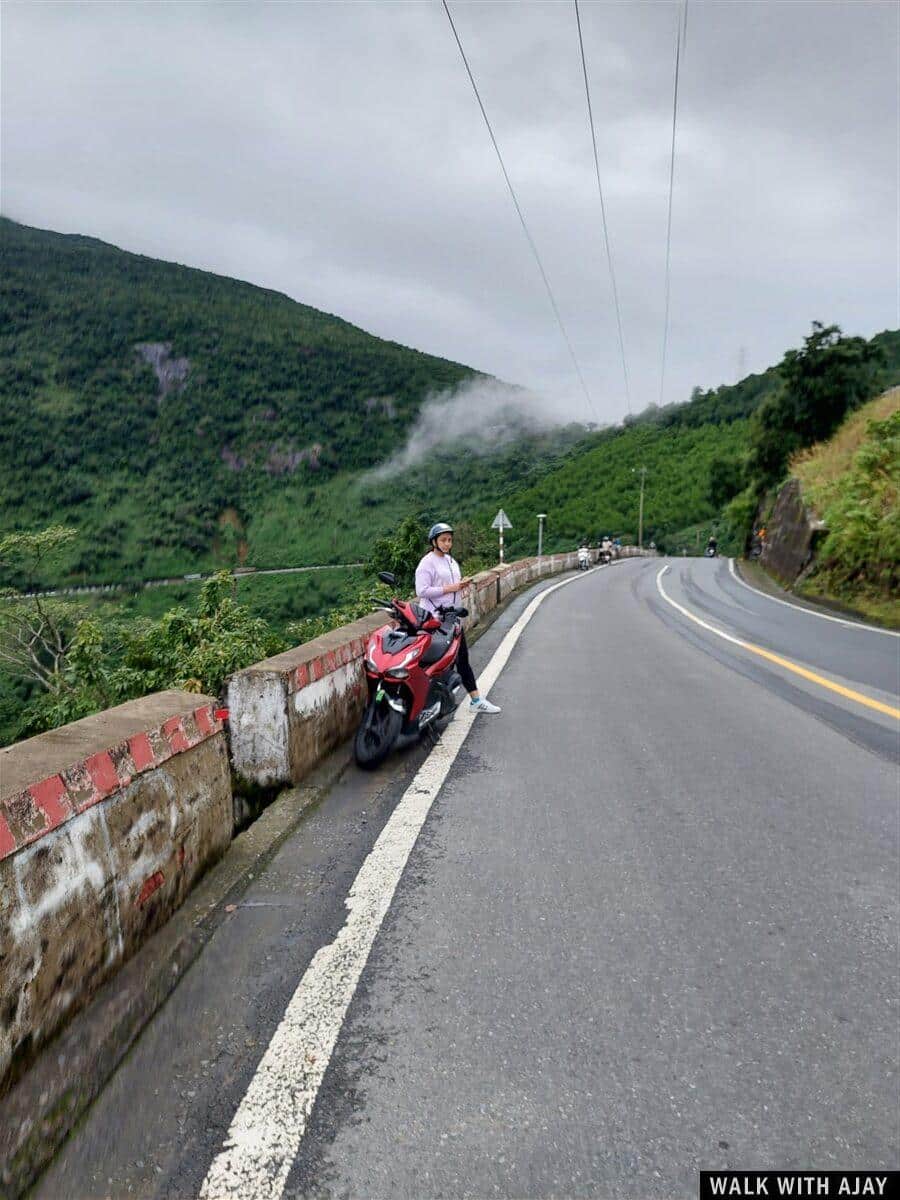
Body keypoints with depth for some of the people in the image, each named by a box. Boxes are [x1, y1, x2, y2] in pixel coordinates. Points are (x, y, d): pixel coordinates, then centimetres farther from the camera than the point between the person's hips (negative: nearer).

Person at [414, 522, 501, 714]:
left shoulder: (451, 561, 16)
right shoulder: (427, 563, -11)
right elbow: (422, 591, -20)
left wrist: (462, 584, 4)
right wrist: (449, 588, -19)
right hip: (434, 618, -8)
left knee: (462, 658, 9)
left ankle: (476, 700, 13)